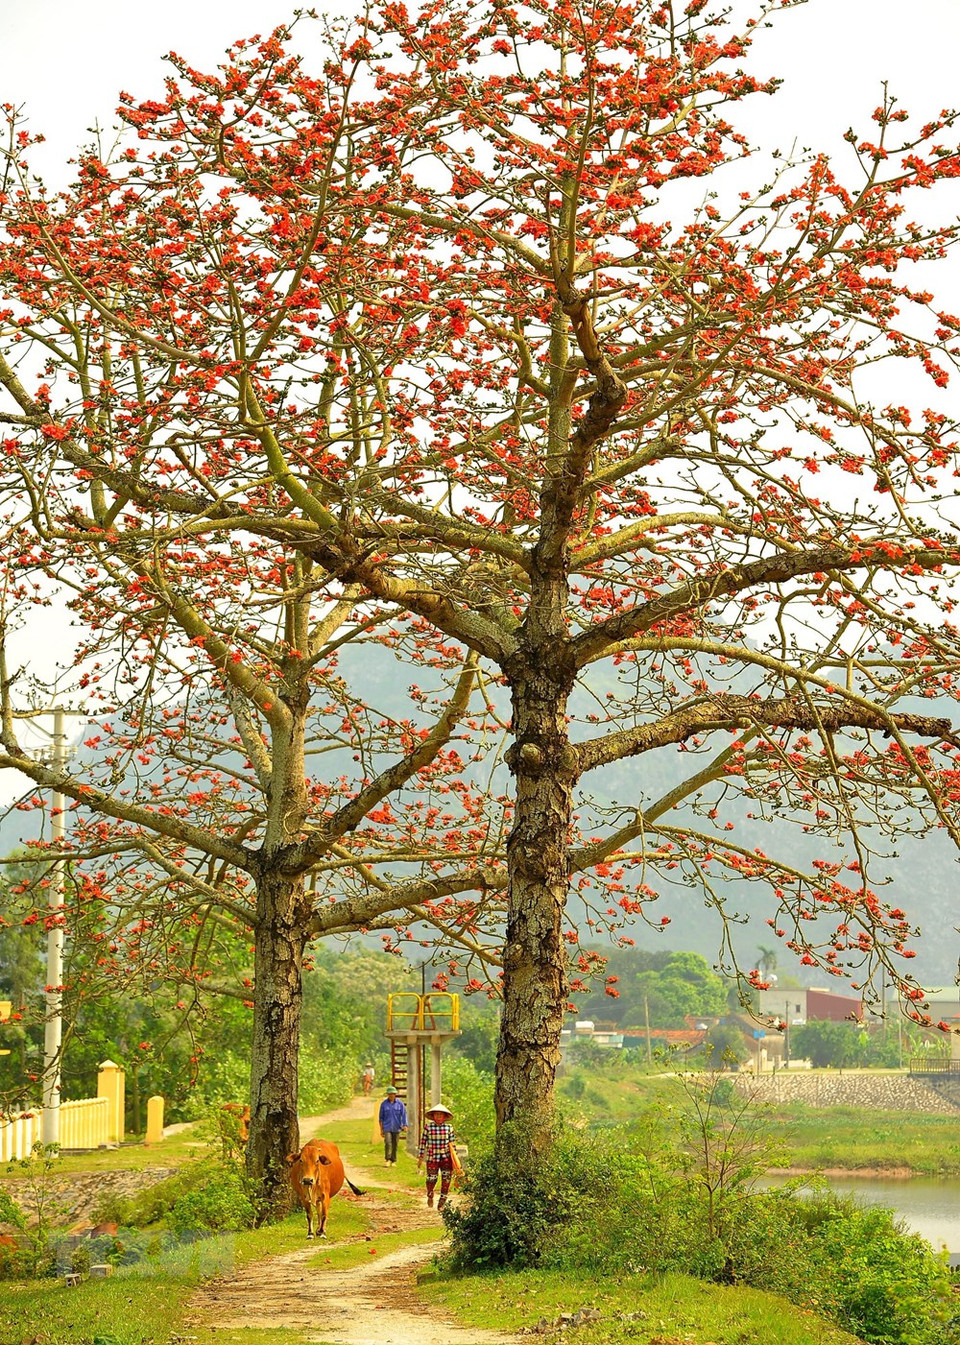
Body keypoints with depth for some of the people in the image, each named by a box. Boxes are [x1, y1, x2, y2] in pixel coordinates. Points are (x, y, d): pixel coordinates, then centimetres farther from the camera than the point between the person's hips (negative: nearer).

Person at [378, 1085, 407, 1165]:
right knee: (388, 1143, -15)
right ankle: (387, 1160, 1)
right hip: (387, 1127, -1)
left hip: (396, 1128, 1)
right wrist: (381, 1129, 4)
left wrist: (405, 1125, -19)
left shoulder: (399, 1103, -1)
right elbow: (381, 1117, 6)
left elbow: (404, 1115, -4)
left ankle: (393, 1161, 19)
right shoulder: (384, 1104, 1)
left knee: (395, 1145, 5)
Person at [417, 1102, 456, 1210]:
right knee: (431, 1180, 3)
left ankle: (442, 1203, 9)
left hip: (446, 1158, 1)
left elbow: (452, 1144, 7)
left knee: (446, 1181, -2)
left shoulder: (449, 1128, 2)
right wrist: (420, 1158, 2)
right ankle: (430, 1196, 35)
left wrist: (454, 1159, 7)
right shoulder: (428, 1127, -2)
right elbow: (423, 1143, 2)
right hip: (432, 1159, -1)